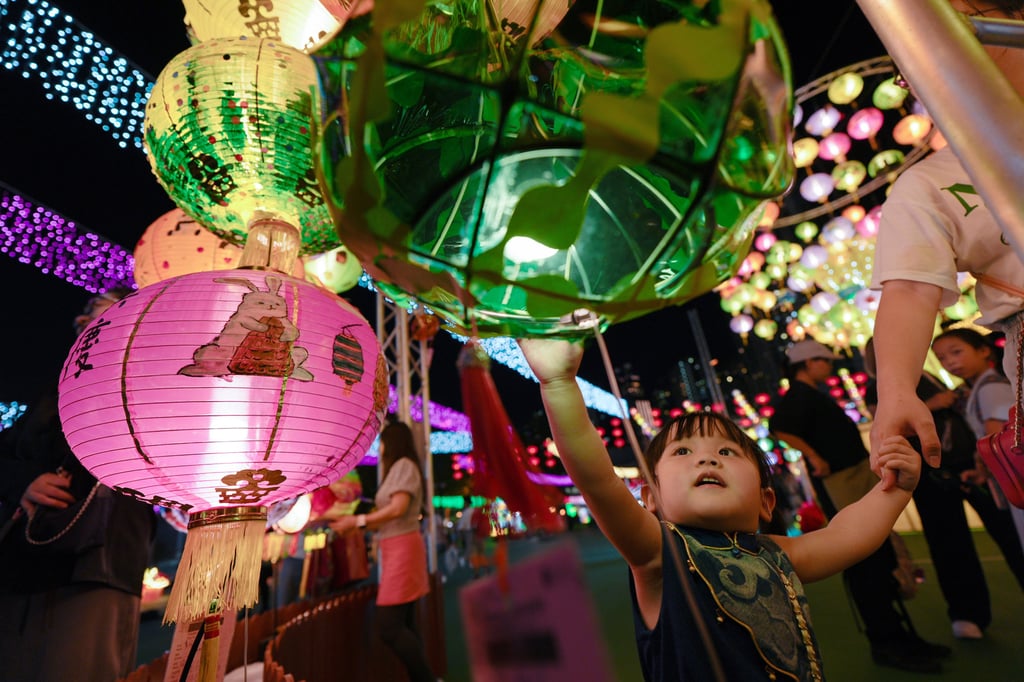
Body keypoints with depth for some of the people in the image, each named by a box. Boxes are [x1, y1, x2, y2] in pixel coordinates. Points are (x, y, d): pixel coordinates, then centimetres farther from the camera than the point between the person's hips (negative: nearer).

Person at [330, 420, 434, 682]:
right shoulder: (397, 469, 20)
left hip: (402, 547, -9)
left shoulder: (404, 465, -7)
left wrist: (357, 521, -14)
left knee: (388, 626, -8)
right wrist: (357, 524, 12)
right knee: (404, 623, 9)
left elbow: (398, 508, -19)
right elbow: (388, 517, 15)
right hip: (396, 548, 9)